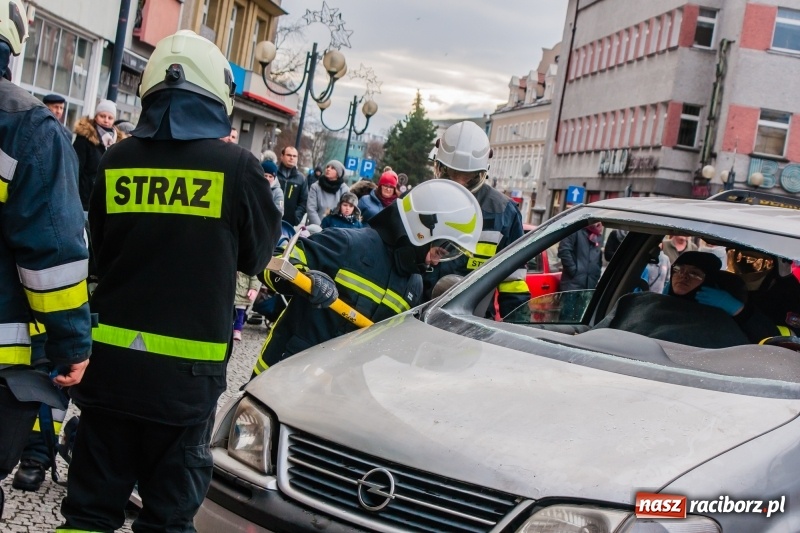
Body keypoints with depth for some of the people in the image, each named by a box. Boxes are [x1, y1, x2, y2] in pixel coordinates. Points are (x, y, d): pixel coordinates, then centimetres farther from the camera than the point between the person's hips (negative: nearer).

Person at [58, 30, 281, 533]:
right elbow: (258, 253, 5)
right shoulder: (237, 165, -10)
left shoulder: (117, 161, -1)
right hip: (186, 364, -3)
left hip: (110, 356, 3)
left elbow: (100, 247, 12)